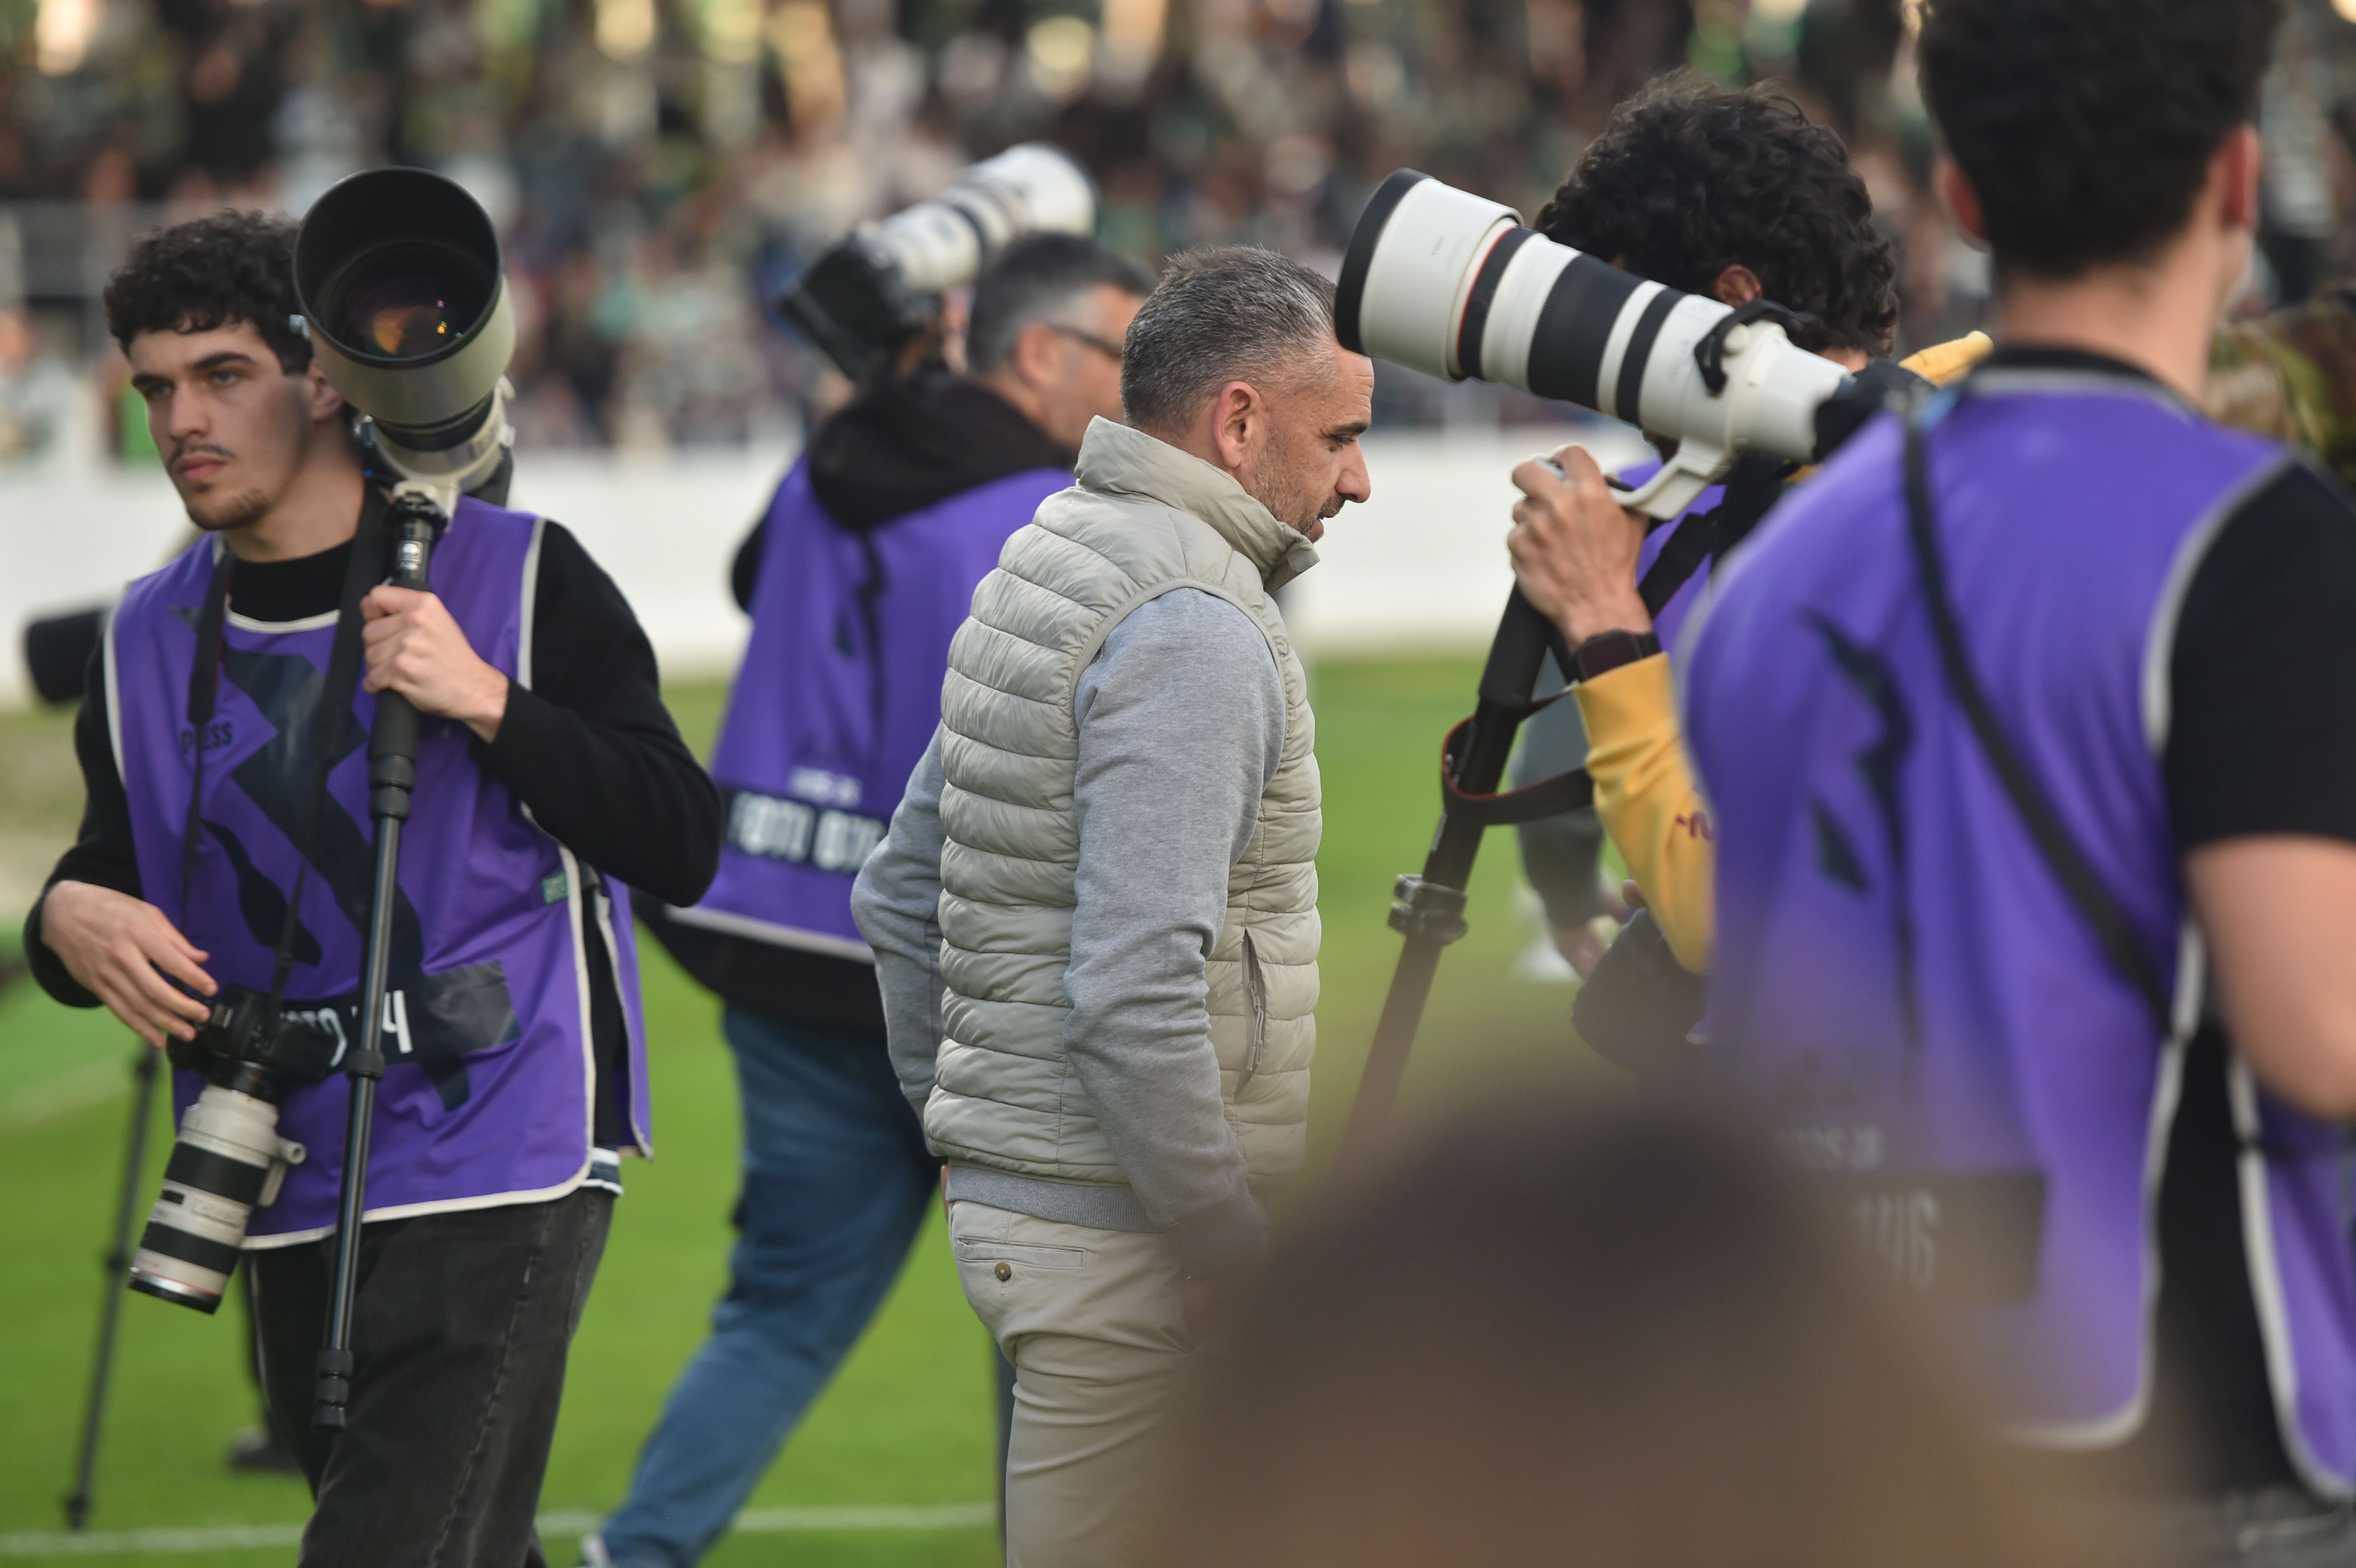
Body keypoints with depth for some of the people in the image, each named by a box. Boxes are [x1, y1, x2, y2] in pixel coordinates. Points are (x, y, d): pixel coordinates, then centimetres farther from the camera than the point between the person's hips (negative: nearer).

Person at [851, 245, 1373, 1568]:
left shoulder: (1042, 569, 15)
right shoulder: (1193, 630, -16)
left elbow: (899, 898, 22)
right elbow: (1134, 991, -24)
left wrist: (960, 1115, 26)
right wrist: (1232, 1249, -18)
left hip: (1010, 1197, 10)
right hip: (1126, 1242, -10)